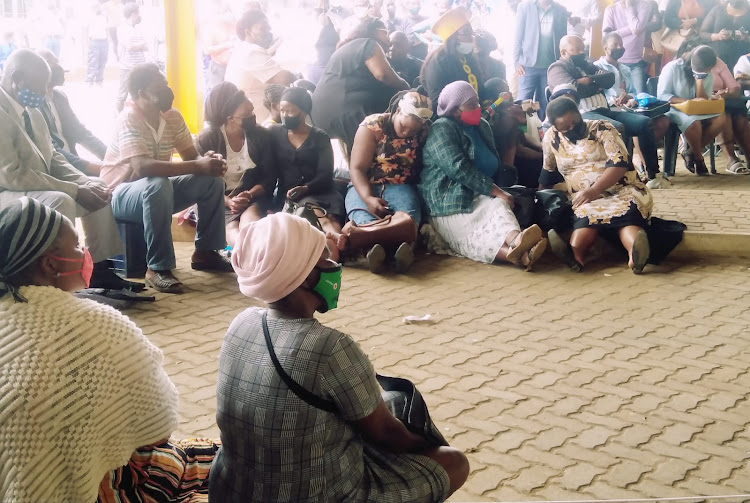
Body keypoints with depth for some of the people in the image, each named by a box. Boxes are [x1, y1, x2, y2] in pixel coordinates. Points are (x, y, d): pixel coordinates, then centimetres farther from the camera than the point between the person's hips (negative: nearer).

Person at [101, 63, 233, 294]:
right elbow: (143, 167, -36)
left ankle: (205, 251, 3)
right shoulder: (129, 119, -23)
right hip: (121, 193, -7)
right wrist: (198, 166, -40)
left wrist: (209, 161, -26)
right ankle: (158, 268, -31)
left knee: (212, 180, -8)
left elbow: (192, 156, 0)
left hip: (157, 190, 7)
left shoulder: (173, 116, -1)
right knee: (158, 185, -38)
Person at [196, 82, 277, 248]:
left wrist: (249, 195, -17)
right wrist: (228, 201, -19)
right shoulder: (206, 139, -2)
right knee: (232, 228, -36)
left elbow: (269, 178, 3)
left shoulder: (260, 135, 3)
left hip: (254, 198, 1)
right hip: (219, 203, -1)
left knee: (249, 219, -36)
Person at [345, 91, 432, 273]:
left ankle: (405, 247, -66)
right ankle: (374, 247, -67)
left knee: (409, 213, -35)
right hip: (365, 186, -1)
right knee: (364, 215, -37)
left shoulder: (423, 133, 4)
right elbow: (357, 168, -10)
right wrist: (368, 198, -27)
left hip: (400, 187, 2)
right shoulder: (372, 125, -5)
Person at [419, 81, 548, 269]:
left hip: (477, 195, 6)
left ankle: (515, 242, -64)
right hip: (448, 201, -6)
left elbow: (494, 165, 24)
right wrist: (496, 191, -22)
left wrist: (498, 190, 4)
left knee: (498, 206, -30)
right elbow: (458, 168, -20)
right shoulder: (442, 129, -8)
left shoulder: (481, 126, 17)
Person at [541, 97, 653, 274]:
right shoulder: (551, 137, 10)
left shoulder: (602, 128, -1)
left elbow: (620, 163, -14)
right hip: (588, 199, 1)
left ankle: (634, 252, -70)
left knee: (627, 210, -37)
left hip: (623, 190, -1)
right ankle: (574, 253, -68)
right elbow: (548, 173, 26)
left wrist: (594, 190, -25)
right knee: (587, 213, -36)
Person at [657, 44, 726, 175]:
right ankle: (698, 158, -13)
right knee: (693, 121, -38)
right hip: (674, 110, -6)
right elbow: (662, 96, -17)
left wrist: (699, 79, -14)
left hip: (697, 111, 6)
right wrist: (689, 101, -26)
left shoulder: (708, 75, 3)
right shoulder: (673, 68, -11)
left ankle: (691, 152, -13)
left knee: (721, 118, -23)